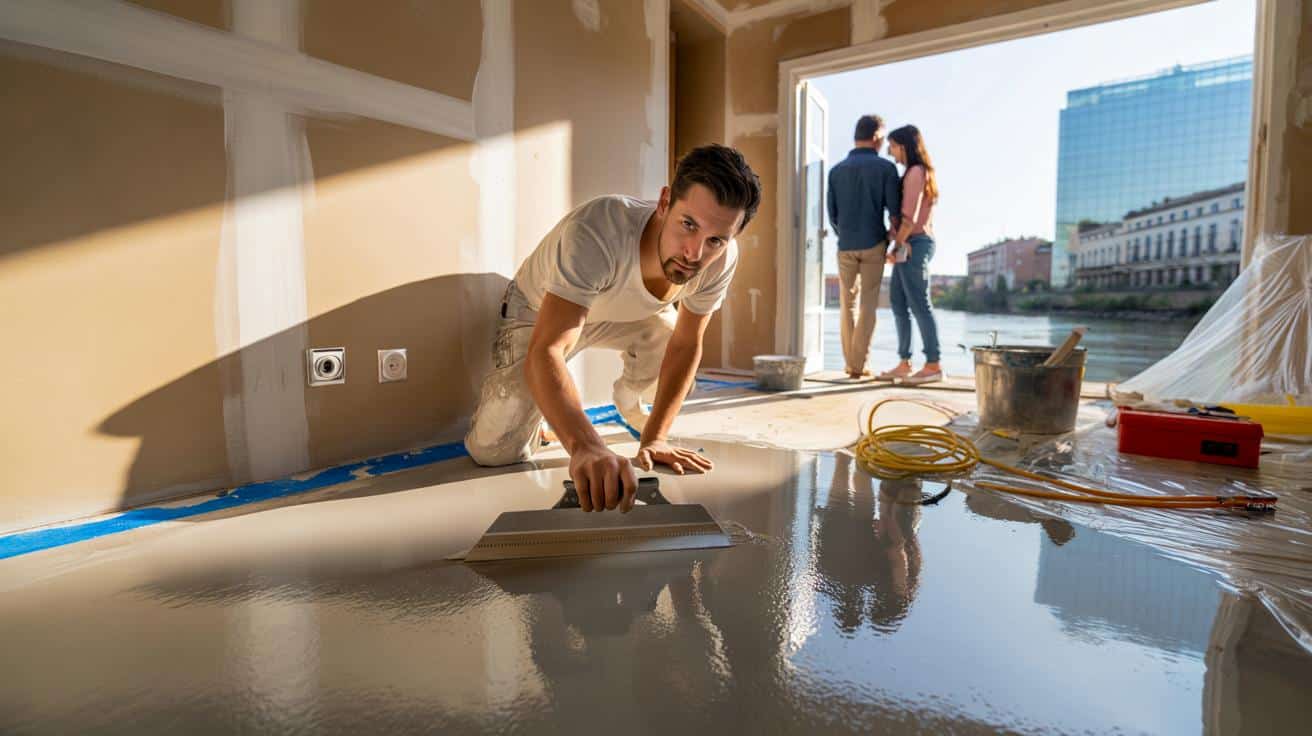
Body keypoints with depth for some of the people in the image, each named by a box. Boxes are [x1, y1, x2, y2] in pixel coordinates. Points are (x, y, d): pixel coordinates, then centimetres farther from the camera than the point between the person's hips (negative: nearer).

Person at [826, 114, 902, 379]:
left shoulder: (836, 170, 6)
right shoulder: (885, 167, -3)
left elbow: (832, 214, 7)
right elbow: (894, 210, -6)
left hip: (845, 246, 3)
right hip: (874, 244, -3)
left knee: (848, 304, 8)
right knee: (868, 305, 0)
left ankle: (850, 363, 7)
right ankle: (859, 364, -3)